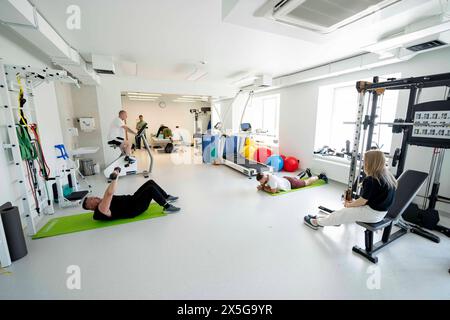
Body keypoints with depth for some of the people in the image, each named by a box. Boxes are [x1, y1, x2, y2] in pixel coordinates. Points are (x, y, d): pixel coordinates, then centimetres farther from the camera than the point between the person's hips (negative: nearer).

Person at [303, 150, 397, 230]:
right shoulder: (387, 175, 3)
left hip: (372, 213, -8)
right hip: (380, 210, 8)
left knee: (343, 213, 4)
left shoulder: (371, 180, -25)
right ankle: (324, 219, 27)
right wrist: (353, 202, 7)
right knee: (345, 211, 19)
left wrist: (349, 205, 0)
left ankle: (316, 222, 18)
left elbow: (362, 201, -18)